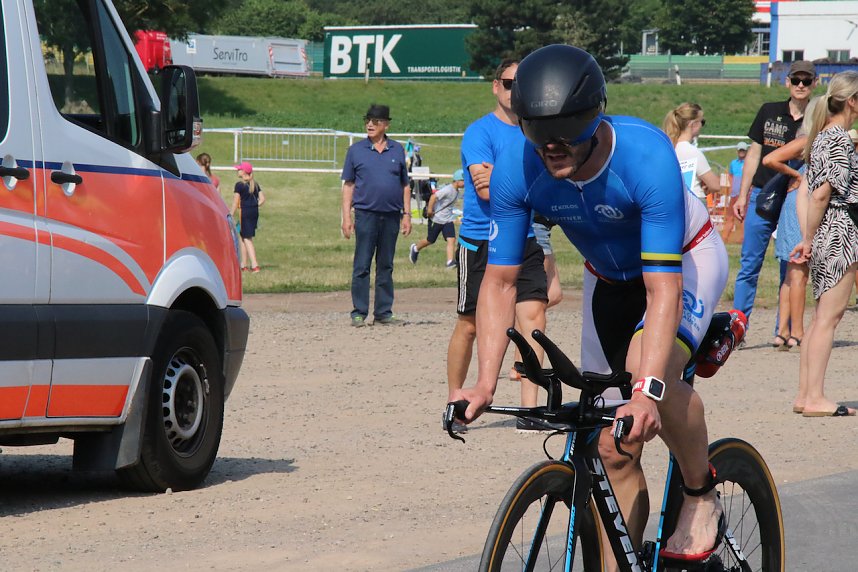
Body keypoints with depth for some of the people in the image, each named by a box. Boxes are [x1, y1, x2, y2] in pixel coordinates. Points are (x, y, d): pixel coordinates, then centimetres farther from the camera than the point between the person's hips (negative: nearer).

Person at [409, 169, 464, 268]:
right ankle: (415, 248, 38)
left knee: (451, 239, -12)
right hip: (436, 218, -7)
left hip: (448, 219, 7)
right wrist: (429, 209, -26)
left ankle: (450, 261, -18)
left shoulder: (458, 190, 3)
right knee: (430, 240, 10)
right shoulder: (448, 189, -24)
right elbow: (434, 196, -30)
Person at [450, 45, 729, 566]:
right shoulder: (517, 169, -26)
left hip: (686, 260, -4)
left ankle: (702, 498, -10)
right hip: (609, 279, 4)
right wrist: (485, 382, -31)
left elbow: (664, 288, -41)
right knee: (614, 449, 0)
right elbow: (501, 282, -19)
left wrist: (648, 390, -52)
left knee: (651, 366, -34)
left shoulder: (645, 156, -38)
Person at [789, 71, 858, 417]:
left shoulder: (822, 136, 14)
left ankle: (804, 395, 12)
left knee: (821, 317, 11)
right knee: (829, 317, -8)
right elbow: (822, 194, -18)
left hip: (826, 234, 9)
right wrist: (808, 239, -13)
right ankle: (815, 398, -8)